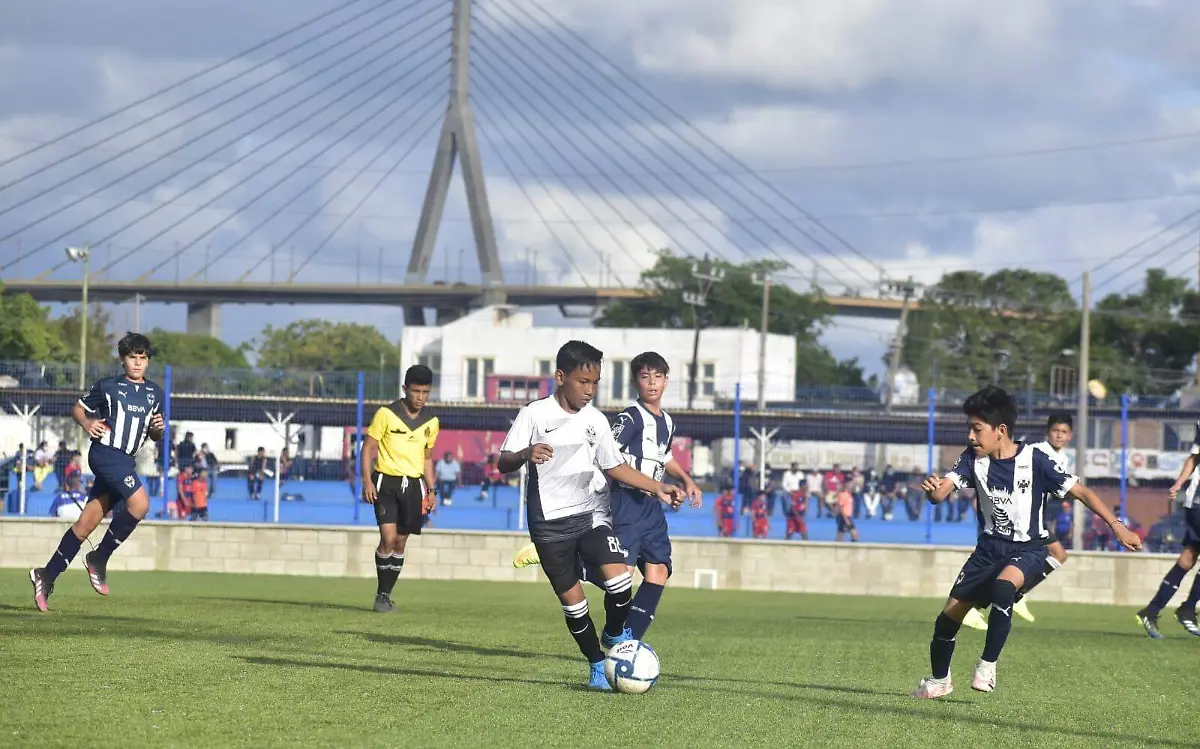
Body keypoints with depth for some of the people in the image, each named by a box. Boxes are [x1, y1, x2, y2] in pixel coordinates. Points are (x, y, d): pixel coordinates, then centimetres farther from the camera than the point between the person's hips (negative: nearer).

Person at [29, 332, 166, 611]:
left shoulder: (154, 393, 17)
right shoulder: (107, 386, 3)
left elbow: (154, 436, 23)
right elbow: (78, 409, 12)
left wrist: (158, 429, 1)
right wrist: (87, 423, -8)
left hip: (124, 462, 6)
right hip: (106, 451, -6)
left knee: (87, 523, 4)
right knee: (140, 503, -24)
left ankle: (47, 576, 12)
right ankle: (98, 559, -10)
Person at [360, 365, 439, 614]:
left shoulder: (431, 421, 7)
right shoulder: (386, 414, -7)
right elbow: (369, 447, -4)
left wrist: (431, 490, 13)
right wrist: (367, 481, -13)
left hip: (413, 485, 4)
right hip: (386, 481, -4)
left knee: (400, 542, 5)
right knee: (388, 537, -16)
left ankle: (385, 594, 16)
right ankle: (380, 594, -3)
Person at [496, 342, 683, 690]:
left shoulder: (595, 419, 7)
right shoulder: (535, 414, -6)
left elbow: (614, 467, 17)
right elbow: (503, 463, -9)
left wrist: (658, 488, 10)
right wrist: (525, 454, -31)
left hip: (591, 512, 2)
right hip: (549, 522, -2)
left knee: (618, 578, -20)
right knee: (572, 601, 1)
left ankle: (615, 634, 8)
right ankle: (597, 665, 21)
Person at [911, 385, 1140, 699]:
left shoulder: (1033, 461, -17)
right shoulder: (974, 459, -6)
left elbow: (1081, 491, -12)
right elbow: (942, 491, -19)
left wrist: (1117, 526, -19)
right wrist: (932, 489, -44)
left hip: (1027, 548, -4)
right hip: (989, 546, 4)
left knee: (1003, 586, -37)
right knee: (949, 616, 3)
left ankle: (988, 665, -23)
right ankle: (939, 680, 31)